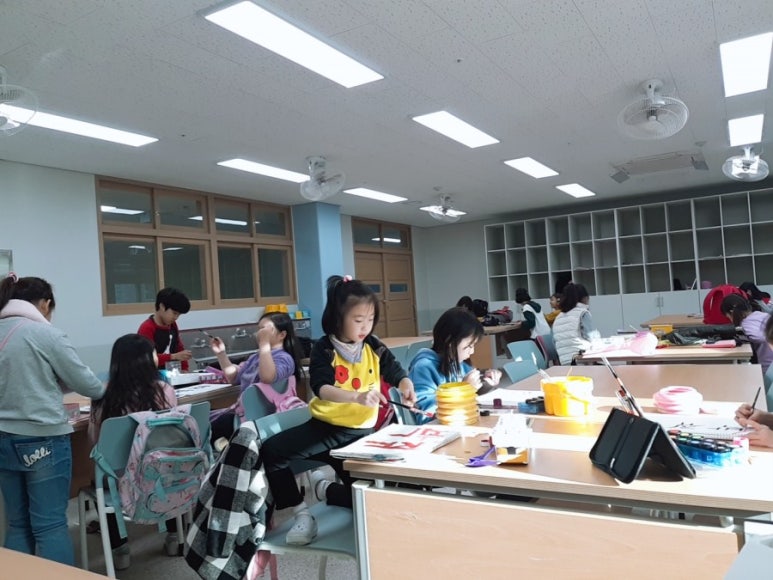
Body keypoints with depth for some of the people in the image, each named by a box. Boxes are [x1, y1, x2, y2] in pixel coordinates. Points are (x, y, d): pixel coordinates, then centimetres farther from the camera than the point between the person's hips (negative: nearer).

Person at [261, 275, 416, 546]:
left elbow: (397, 373, 0)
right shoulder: (324, 349, -10)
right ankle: (301, 512, -2)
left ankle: (324, 488, 19)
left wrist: (406, 388, -26)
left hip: (360, 432, 2)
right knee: (271, 450, -20)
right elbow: (321, 388, -24)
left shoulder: (374, 348, 0)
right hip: (325, 425, -1)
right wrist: (357, 396, -43)